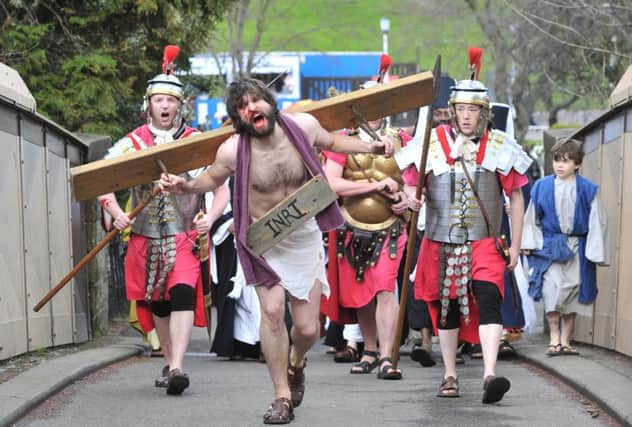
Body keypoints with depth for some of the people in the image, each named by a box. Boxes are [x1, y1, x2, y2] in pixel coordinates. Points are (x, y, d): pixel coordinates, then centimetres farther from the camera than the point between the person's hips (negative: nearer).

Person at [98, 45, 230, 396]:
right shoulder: (133, 143, 5)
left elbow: (221, 187, 2)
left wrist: (211, 217, -16)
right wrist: (117, 213, -11)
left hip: (185, 236, -3)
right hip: (146, 238, 3)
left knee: (182, 295, -20)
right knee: (156, 302, 11)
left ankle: (177, 367, -26)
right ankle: (169, 363, 29)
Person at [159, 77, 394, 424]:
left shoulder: (303, 126, -12)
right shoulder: (232, 151, -17)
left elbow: (331, 142, 12)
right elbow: (213, 178, 5)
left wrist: (369, 148, 1)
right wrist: (185, 187, -14)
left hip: (304, 235, 2)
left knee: (307, 328, 0)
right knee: (272, 309, -19)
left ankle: (295, 362, 38)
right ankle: (282, 398, -4)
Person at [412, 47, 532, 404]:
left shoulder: (500, 146, 1)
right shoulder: (433, 142, 0)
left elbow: (516, 197, 7)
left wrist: (515, 246, 5)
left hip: (484, 242, -1)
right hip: (441, 241, 2)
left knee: (488, 301, -18)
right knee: (446, 307, 9)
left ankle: (490, 375, -27)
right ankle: (450, 376, 22)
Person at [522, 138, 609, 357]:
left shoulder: (588, 190, -1)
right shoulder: (542, 187, 2)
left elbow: (596, 222, 2)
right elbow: (532, 218, 12)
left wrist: (595, 252, -3)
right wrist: (530, 243, 4)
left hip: (577, 247, 1)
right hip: (550, 246, 0)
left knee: (573, 290, 3)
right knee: (552, 286, -16)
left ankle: (565, 341, 13)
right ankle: (554, 338, -6)